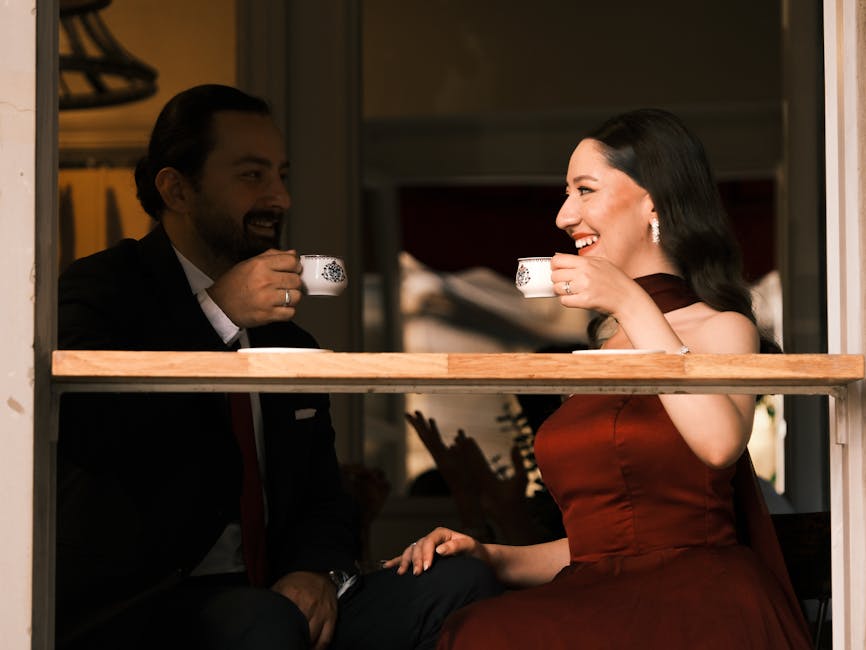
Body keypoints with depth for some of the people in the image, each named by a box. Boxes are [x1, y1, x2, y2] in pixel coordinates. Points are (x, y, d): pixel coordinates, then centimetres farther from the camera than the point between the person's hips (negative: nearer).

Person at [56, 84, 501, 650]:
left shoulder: (290, 342, 21)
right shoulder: (102, 291, 0)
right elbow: (84, 432, -20)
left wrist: (318, 571, -4)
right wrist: (217, 317, -20)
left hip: (276, 600, 6)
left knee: (462, 584, -15)